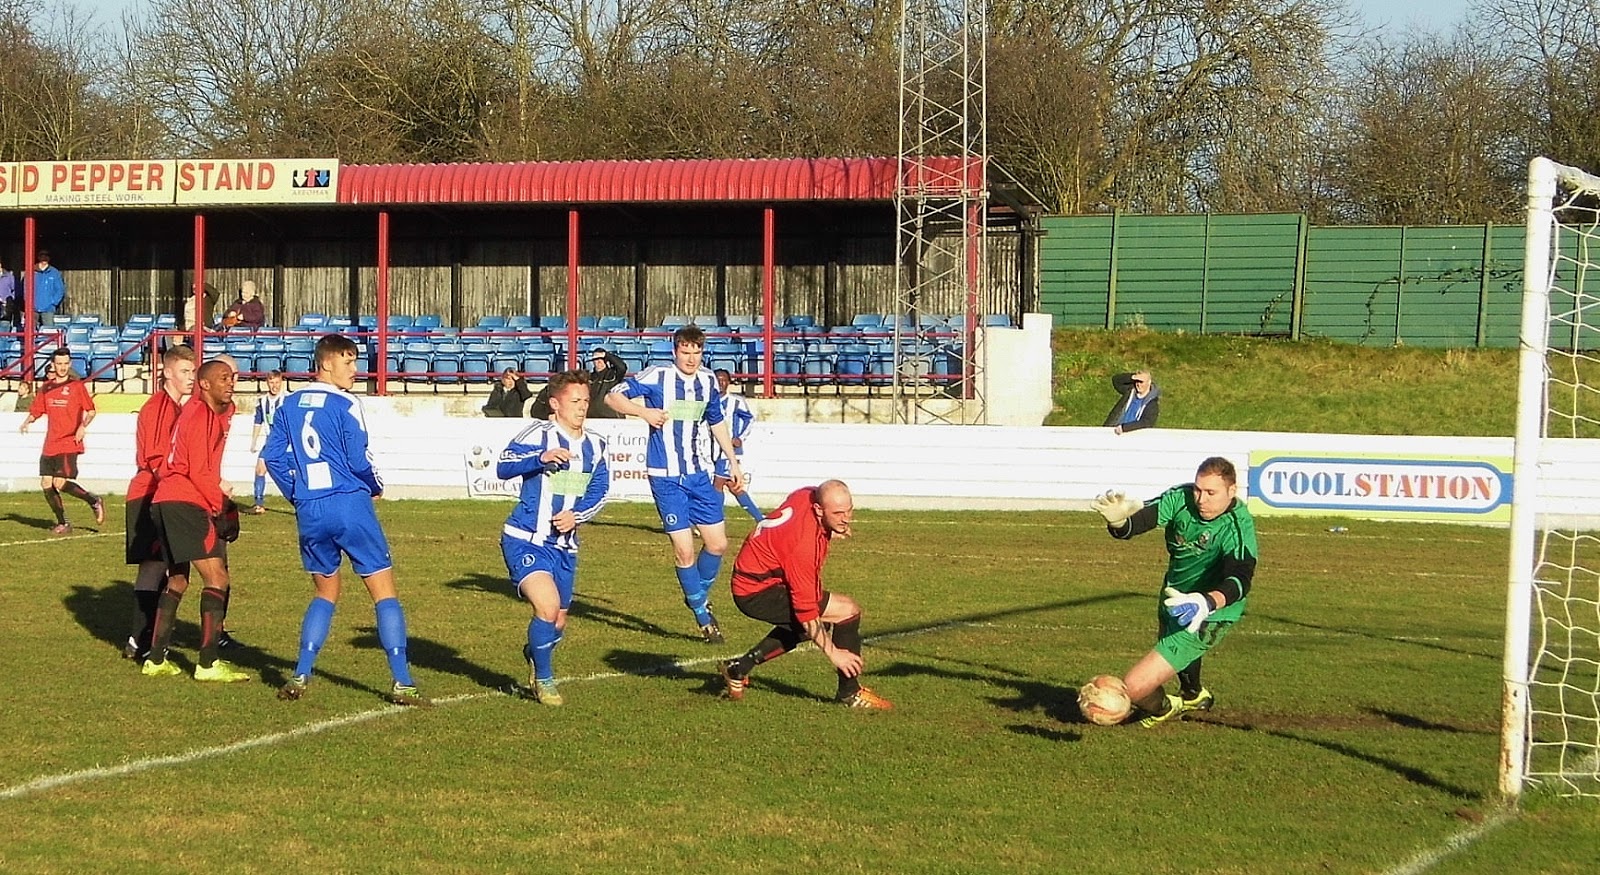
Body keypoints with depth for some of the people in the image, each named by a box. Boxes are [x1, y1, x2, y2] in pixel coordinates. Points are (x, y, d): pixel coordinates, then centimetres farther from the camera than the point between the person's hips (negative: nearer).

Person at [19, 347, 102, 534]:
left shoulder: (76, 386, -3)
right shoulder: (46, 388, 11)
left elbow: (91, 410, -5)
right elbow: (36, 410, 16)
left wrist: (83, 426, -22)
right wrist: (27, 422, -4)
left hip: (69, 444, -6)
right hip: (50, 445, 6)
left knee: (60, 483, -18)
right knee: (46, 484, 4)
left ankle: (94, 501, 0)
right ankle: (62, 523, 16)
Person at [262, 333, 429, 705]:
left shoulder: (290, 405, 10)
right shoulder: (345, 405, -8)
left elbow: (273, 456, 10)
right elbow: (359, 460, -11)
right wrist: (376, 487, 9)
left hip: (308, 513, 6)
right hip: (348, 504, -6)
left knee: (325, 593, 21)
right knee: (385, 593, 1)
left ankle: (300, 677, 10)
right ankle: (402, 684, -6)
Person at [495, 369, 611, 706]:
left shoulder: (594, 445, 6)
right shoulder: (539, 434, -13)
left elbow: (599, 491, 10)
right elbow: (503, 467, -25)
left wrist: (577, 516, -10)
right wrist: (541, 458, -42)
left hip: (564, 545, 6)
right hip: (526, 541, -6)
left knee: (558, 623, 14)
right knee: (548, 607, -24)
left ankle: (533, 653, 50)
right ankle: (543, 680, -2)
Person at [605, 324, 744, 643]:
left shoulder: (708, 383, 6)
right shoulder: (656, 377, -10)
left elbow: (717, 423, 22)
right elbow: (613, 396, -8)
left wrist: (733, 462, 23)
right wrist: (644, 412, -23)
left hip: (699, 474, 5)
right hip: (666, 477, -5)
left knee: (718, 543, 5)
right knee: (684, 550, -7)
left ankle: (700, 595, 32)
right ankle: (703, 617, 9)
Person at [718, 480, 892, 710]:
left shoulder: (809, 494, -8)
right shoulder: (804, 544, -31)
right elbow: (806, 608, -26)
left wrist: (831, 533, 1)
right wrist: (833, 653, -19)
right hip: (758, 593, -10)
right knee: (847, 610, -12)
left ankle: (739, 668, 30)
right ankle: (850, 692, -2)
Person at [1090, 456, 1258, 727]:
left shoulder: (1238, 527, -31)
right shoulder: (1182, 498, -16)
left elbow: (1240, 579, -45)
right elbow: (1142, 518, -25)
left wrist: (1208, 603, -65)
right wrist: (1118, 521, -50)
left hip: (1207, 617, -8)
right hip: (1177, 597, 8)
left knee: (1134, 687, -15)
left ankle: (1164, 709, 22)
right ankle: (1194, 696, 72)